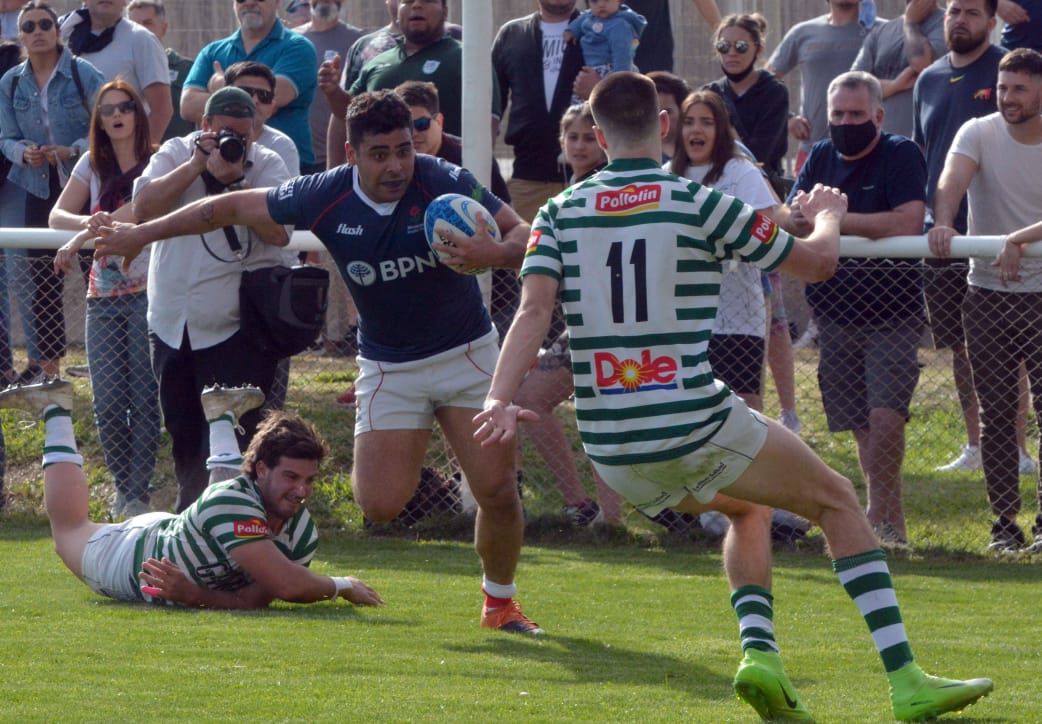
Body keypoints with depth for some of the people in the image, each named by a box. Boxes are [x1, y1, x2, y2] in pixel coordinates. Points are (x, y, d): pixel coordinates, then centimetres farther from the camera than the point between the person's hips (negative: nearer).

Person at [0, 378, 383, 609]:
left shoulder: (304, 535, -29)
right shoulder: (231, 502, -47)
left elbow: (253, 601, -28)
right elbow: (288, 585, -54)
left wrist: (196, 596, -44)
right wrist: (342, 587, -40)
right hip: (133, 551, -4)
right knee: (69, 529, 28)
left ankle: (221, 417, 54)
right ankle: (55, 409, 44)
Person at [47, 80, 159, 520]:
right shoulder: (93, 165, 11)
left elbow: (139, 210, -19)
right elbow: (57, 216, 1)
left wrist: (81, 239, -29)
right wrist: (87, 224, -22)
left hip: (148, 290, -4)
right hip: (104, 295, 4)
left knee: (144, 396, -7)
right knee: (108, 401, -2)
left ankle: (139, 493, -2)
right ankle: (123, 486, 14)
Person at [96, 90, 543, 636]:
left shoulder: (444, 183, -19)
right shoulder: (324, 198, -15)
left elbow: (523, 234, -17)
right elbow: (234, 207, 0)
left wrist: (494, 254, -41)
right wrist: (142, 235, 5)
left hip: (466, 352, -1)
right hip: (387, 366, 1)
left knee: (497, 489, -11)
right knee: (380, 504, -13)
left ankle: (500, 601, 16)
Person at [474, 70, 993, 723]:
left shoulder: (560, 213, 4)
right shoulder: (700, 205, -5)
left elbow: (533, 310, -12)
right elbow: (817, 262, 5)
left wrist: (499, 400, -20)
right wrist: (827, 216, 26)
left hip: (611, 449, 5)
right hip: (697, 430, -5)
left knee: (748, 507, 32)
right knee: (837, 500, 15)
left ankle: (758, 651, 8)